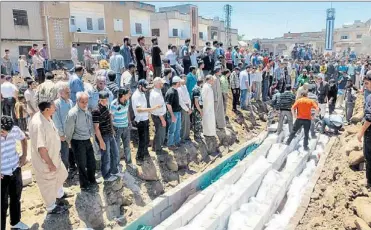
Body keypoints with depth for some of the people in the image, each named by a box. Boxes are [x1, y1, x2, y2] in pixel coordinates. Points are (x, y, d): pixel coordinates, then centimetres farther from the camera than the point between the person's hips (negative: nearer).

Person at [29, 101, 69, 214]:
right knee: (48, 183, 13)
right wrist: (50, 163, -22)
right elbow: (41, 147, -31)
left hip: (54, 156, 9)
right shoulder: (38, 124, -34)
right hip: (45, 161, -9)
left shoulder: (47, 117, -5)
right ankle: (51, 207, 36)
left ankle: (59, 194, 55)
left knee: (61, 174, 28)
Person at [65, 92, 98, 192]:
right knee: (82, 165, 10)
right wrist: (69, 141, 0)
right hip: (78, 142, -6)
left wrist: (91, 134, 12)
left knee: (91, 162, 18)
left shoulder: (87, 110, 0)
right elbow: (68, 130, -13)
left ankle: (92, 181, 41)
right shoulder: (73, 113, -22)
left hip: (87, 140, 7)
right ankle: (84, 185, 30)